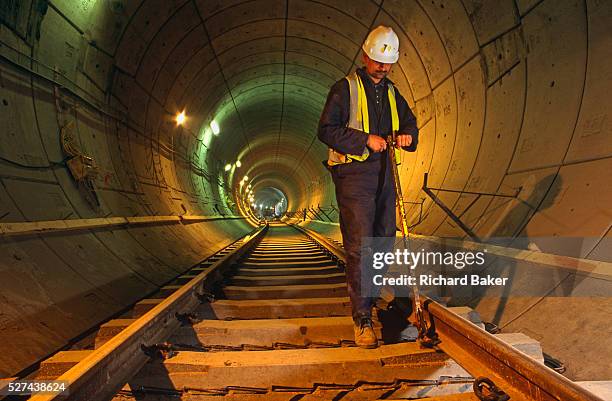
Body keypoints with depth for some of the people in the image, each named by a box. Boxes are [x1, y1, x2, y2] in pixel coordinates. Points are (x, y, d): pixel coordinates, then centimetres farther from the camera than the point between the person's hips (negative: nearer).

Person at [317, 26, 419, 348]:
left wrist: (408, 135, 3)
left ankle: (366, 295, 30)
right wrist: (365, 139, -17)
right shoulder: (345, 88, -1)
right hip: (354, 175, -7)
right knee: (359, 246, -10)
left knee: (384, 241, 11)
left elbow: (410, 122, 27)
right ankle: (362, 318, -3)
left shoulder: (391, 92, 18)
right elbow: (326, 130, -9)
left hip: (384, 175, 7)